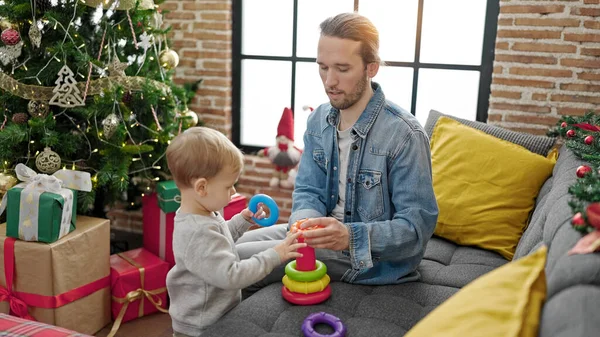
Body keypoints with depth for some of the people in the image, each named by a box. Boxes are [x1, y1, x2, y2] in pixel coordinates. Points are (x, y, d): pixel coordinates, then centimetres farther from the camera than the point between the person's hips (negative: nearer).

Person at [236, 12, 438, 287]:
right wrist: (307, 223, -21)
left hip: (373, 258, -7)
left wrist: (351, 236, -39)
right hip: (326, 233, 7)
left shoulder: (404, 135, -22)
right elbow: (308, 191, 3)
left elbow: (417, 225, -23)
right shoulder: (318, 120, 1)